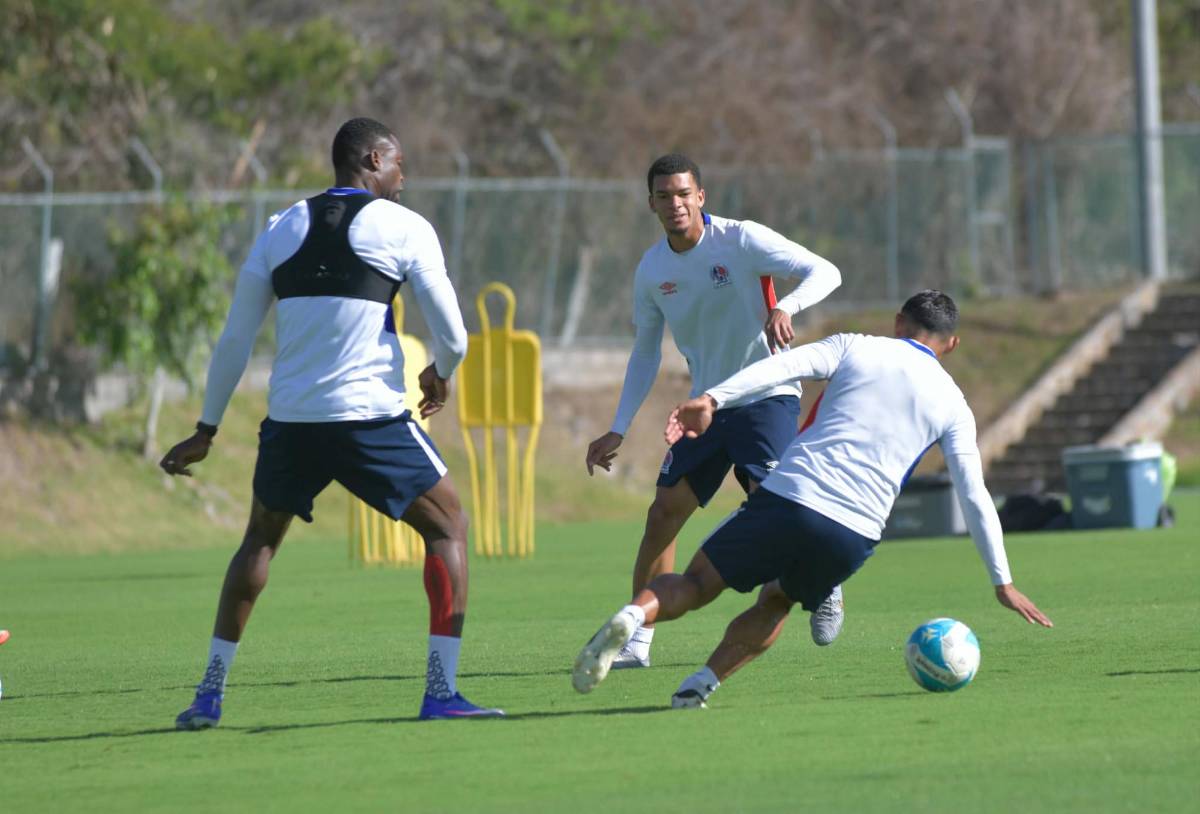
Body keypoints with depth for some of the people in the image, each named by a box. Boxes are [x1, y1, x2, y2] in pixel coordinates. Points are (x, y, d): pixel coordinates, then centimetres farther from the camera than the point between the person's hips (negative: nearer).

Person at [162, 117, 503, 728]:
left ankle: (209, 694, 19)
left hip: (289, 423, 4)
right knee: (447, 525, 11)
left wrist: (206, 431, 21)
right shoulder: (404, 228, -1)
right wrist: (440, 375, 22)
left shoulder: (282, 229, 12)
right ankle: (441, 690, 0)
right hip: (371, 418, -4)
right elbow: (452, 336, -1)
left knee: (261, 538, 24)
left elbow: (234, 341, 13)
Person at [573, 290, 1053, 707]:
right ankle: (702, 684, 3)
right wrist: (1002, 582, 18)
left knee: (695, 585, 11)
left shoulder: (856, 348, 14)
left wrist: (711, 399, -14)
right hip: (852, 536, 1)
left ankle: (632, 616, -22)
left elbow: (783, 366, -4)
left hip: (787, 498, -1)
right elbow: (975, 500, 13)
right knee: (774, 604, 27)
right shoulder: (953, 406, 17)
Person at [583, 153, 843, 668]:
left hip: (766, 396, -5)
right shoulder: (651, 271, 3)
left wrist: (785, 307, -39)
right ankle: (636, 639, 5)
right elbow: (645, 354, 14)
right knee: (664, 513, -3)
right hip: (707, 405, 5)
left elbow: (825, 272, -18)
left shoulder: (741, 241, -13)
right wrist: (618, 431, 9)